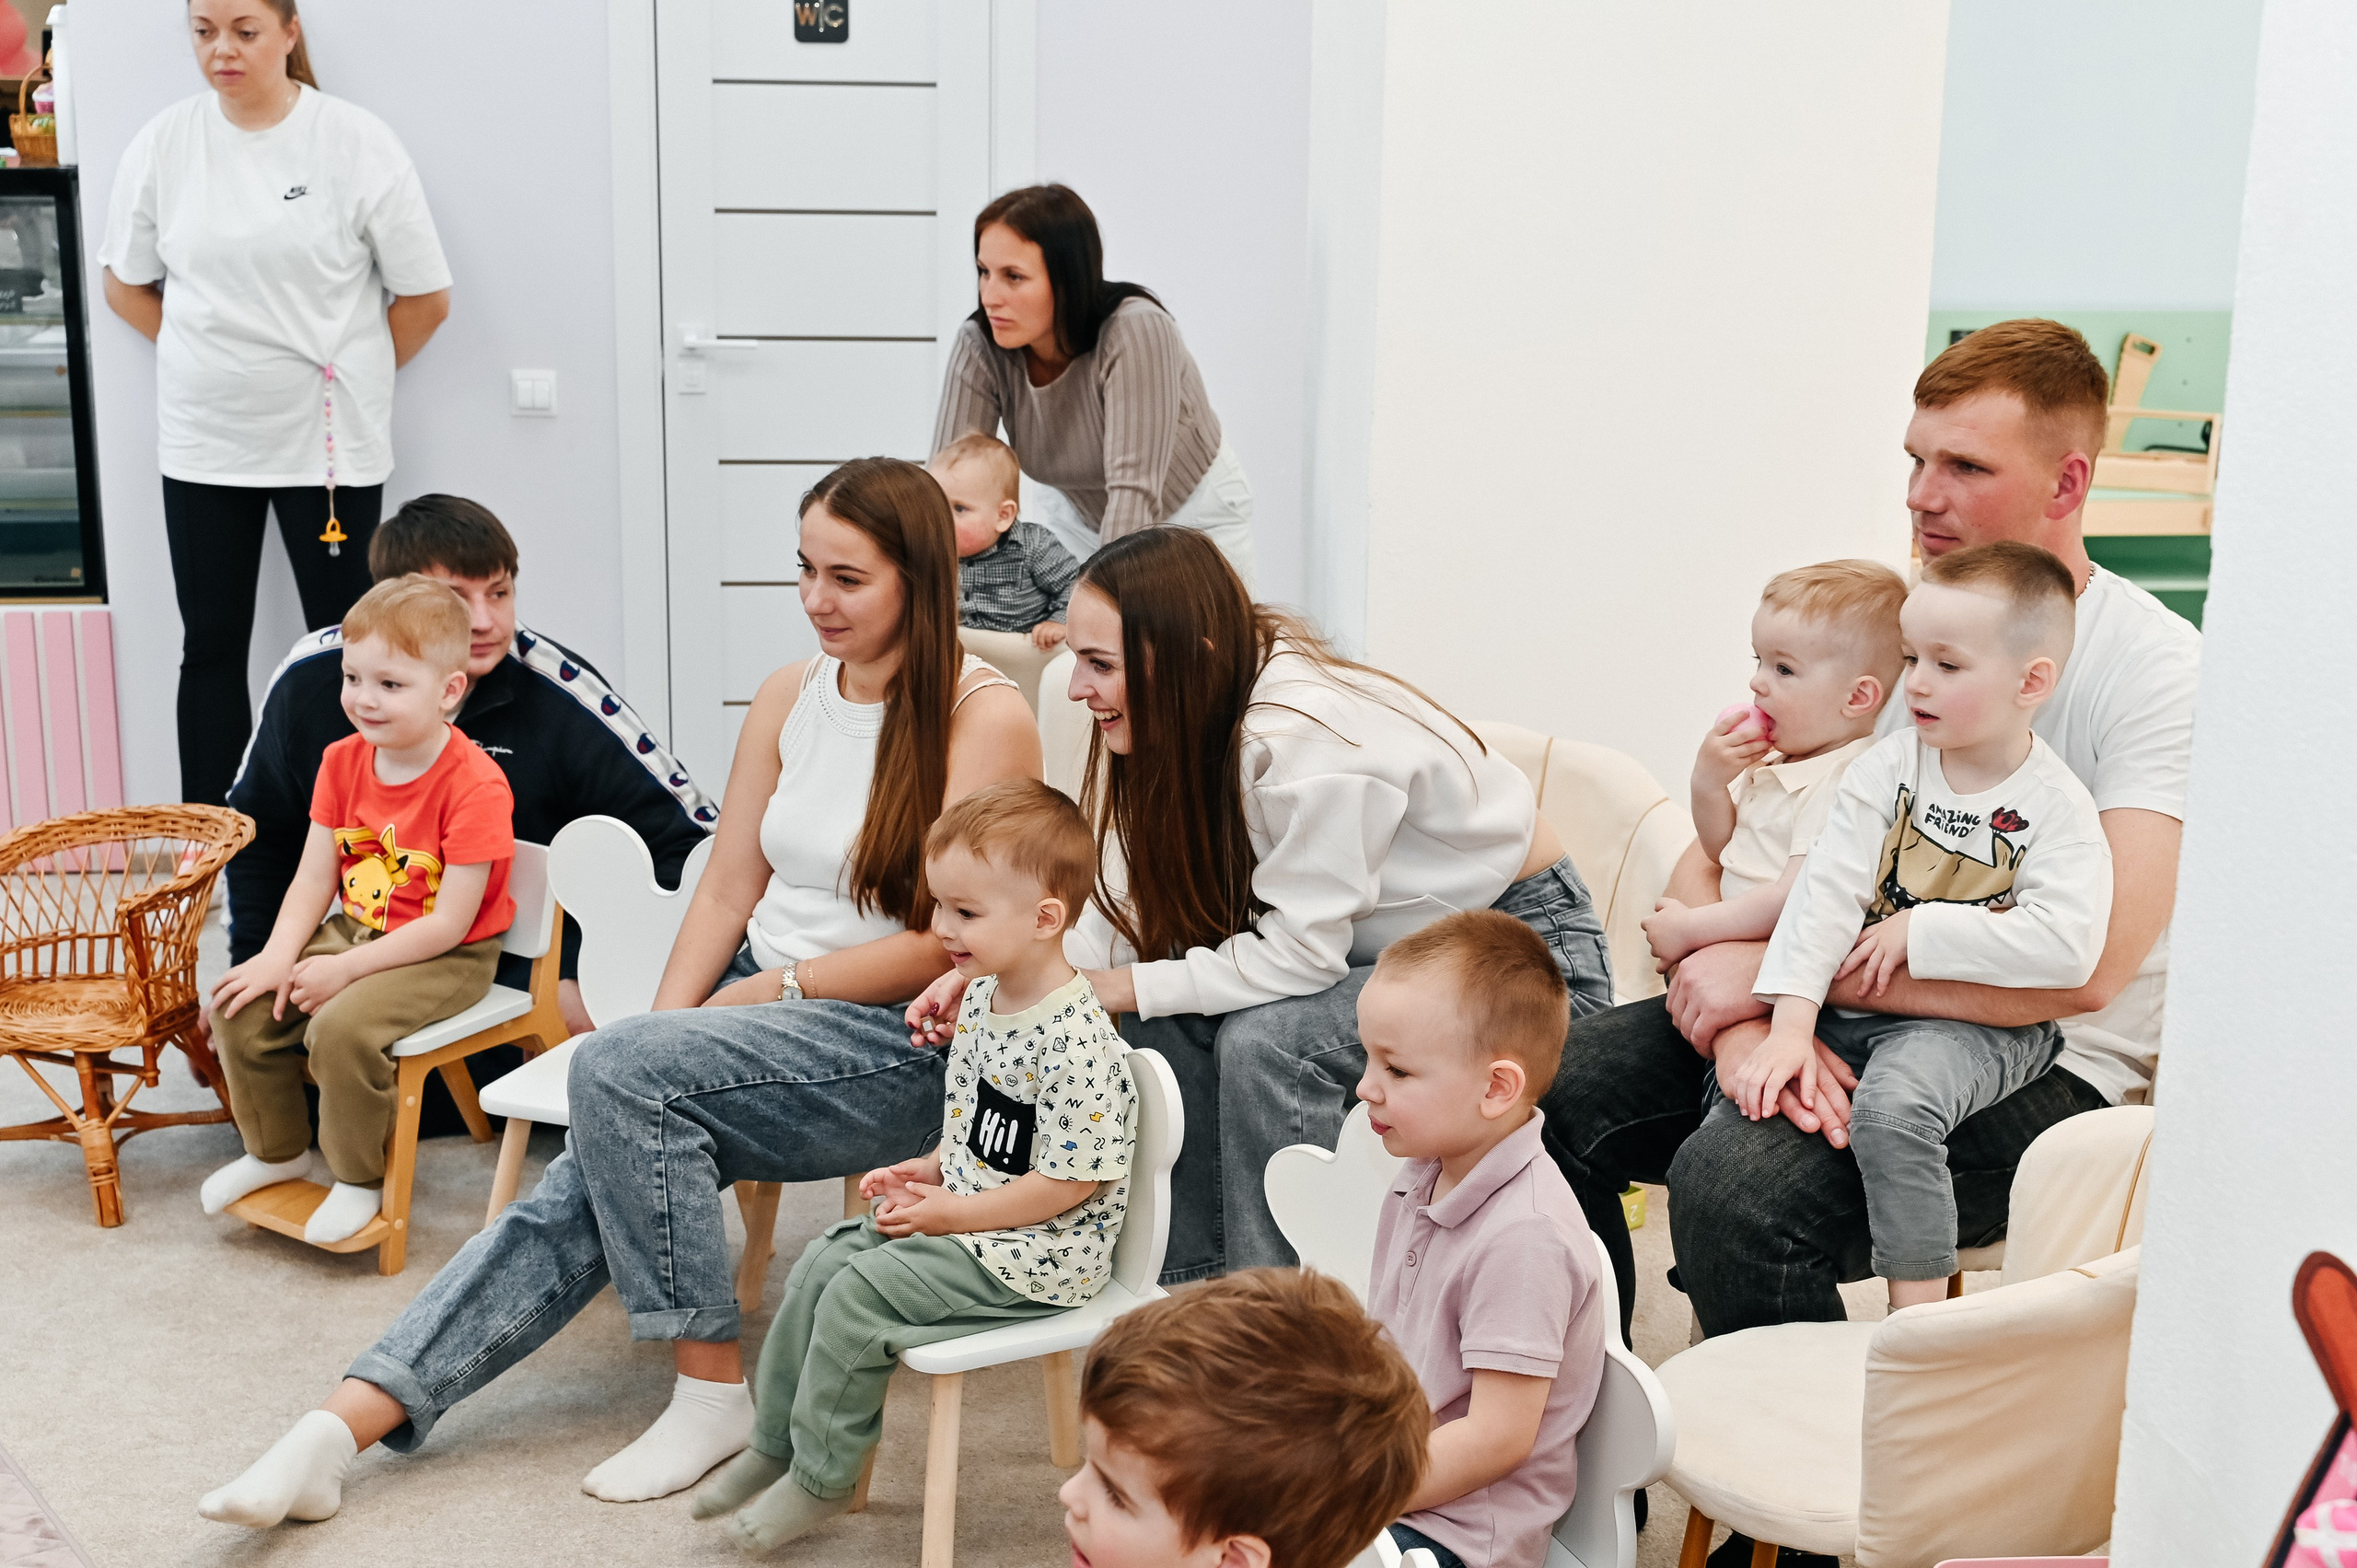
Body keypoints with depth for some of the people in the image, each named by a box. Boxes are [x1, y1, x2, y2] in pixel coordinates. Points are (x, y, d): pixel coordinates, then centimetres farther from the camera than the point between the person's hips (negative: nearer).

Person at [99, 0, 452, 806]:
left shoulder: (354, 142, -7)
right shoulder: (164, 143, 2)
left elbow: (425, 297, -2)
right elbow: (126, 285, 14)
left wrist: (350, 374, 2)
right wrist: (213, 360, 7)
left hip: (326, 436, -3)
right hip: (202, 440, 3)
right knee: (211, 644, 8)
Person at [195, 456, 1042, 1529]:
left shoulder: (985, 717, -9)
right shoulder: (787, 698, 10)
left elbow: (947, 942, -13)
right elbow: (724, 892, 10)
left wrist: (775, 986, -11)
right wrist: (668, 1021, -4)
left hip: (900, 1043, -6)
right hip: (757, 1009, 6)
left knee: (614, 1069, -27)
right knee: (575, 1196, -14)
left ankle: (713, 1392, -17)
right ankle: (338, 1431, -15)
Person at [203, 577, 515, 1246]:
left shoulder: (475, 785, -23)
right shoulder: (343, 761, 0)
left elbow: (448, 923, -23)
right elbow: (314, 877, 1)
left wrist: (344, 969, -22)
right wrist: (280, 956, -15)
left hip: (448, 958, -7)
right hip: (354, 933, 7)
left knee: (344, 1026, -29)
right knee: (244, 1005, -5)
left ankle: (358, 1179, -4)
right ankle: (276, 1149, 19)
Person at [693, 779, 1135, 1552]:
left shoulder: (1075, 1042, -26)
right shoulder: (984, 1000, 4)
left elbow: (1067, 1183, -24)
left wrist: (951, 1212, -18)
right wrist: (927, 1170, 4)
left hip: (1033, 1253, -10)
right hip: (962, 1211, 10)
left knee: (859, 1294, -15)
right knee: (823, 1260, 5)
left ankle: (820, 1478, 3)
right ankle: (773, 1445, 18)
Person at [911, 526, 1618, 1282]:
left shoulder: (1306, 737, -32)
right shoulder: (1190, 716, -7)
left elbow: (1300, 955, -28)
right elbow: (1138, 908, -2)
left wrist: (1122, 987, -21)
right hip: (1388, 943, 8)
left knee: (1265, 1039, -28)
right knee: (1166, 1018, -11)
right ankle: (1192, 1280, 2)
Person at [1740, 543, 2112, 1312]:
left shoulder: (2055, 807, -9)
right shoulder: (1891, 765, 3)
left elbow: (2068, 948, -22)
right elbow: (1827, 889, -6)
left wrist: (1921, 932, -19)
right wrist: (1791, 1024, -17)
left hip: (1978, 1024, -5)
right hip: (1856, 1006, 5)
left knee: (1891, 1105, -33)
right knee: (1741, 1098, -8)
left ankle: (1916, 1315, -17)